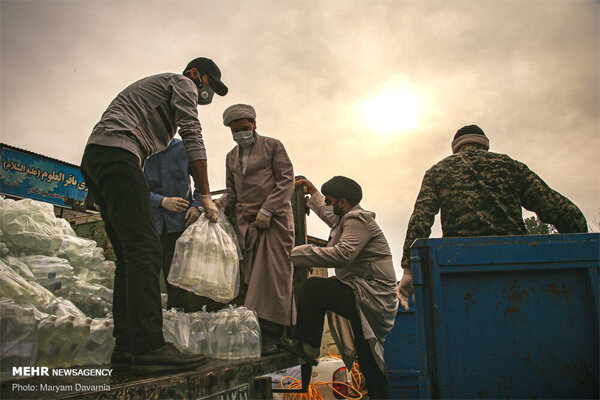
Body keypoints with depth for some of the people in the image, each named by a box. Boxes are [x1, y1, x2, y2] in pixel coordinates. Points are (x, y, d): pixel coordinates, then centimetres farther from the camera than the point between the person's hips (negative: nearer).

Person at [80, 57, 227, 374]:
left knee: (130, 255, 4)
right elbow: (192, 137, -4)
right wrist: (206, 197, -6)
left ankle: (126, 347, 1)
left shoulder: (157, 86, 37)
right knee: (145, 249, -20)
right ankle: (148, 348, -27)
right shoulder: (182, 83, 10)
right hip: (116, 153, -10)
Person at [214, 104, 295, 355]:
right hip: (246, 223, 4)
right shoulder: (231, 157, 23)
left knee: (272, 276, -10)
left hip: (274, 219, -4)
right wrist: (223, 202, 1)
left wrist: (267, 210, -11)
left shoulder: (272, 146, 7)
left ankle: (271, 337, -9)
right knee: (250, 277, -4)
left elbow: (286, 180, -1)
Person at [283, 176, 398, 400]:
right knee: (368, 362, 17)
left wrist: (297, 254, -26)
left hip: (371, 299, -11)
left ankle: (308, 346, -10)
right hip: (370, 301, 11)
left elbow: (343, 254, -30)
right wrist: (313, 192, 41)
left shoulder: (358, 220, -14)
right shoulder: (348, 218, 17)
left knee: (314, 287, -20)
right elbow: (328, 214, 39)